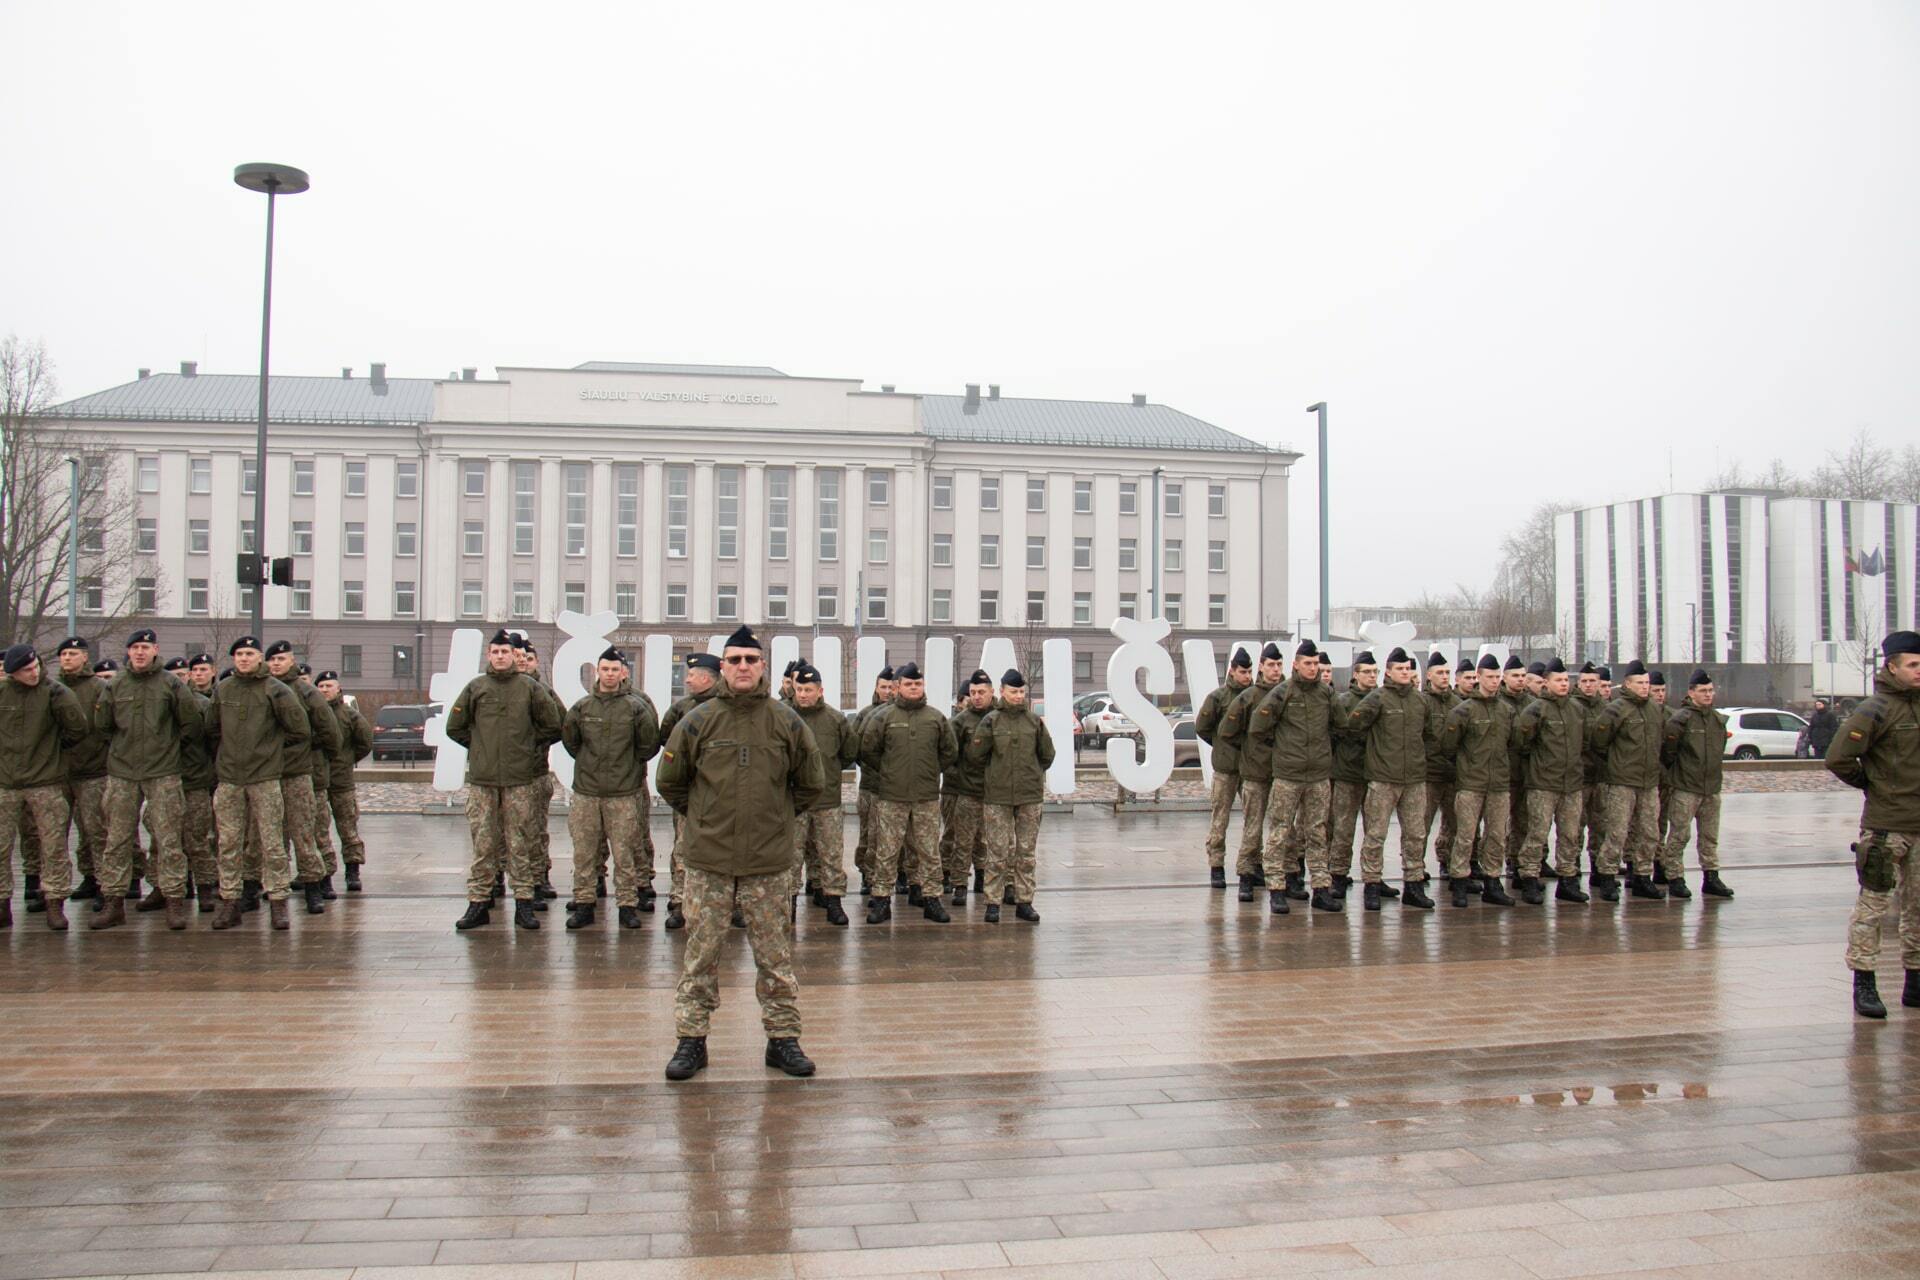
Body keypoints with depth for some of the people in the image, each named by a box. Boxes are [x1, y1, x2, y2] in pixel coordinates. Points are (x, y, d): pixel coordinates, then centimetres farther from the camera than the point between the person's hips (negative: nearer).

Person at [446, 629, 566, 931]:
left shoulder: (530, 687, 3)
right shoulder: (475, 687, 6)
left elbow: (552, 725, 9)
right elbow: (455, 727, 14)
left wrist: (531, 746, 9)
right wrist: (479, 747, 11)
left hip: (522, 779, -1)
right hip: (482, 778, 1)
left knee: (522, 843, 3)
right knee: (483, 844, 4)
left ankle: (524, 903, 9)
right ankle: (478, 903, 10)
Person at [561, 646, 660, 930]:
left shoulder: (636, 707, -3)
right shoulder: (581, 707, 4)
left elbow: (649, 744, 4)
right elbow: (569, 739, 18)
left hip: (625, 792, -2)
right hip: (586, 791, 3)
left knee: (625, 853, 1)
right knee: (584, 852, 7)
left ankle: (627, 905, 9)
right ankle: (584, 902, 16)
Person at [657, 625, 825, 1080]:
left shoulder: (786, 721, 0)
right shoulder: (698, 721, -1)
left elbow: (811, 784, 13)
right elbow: (670, 781, 12)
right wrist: (697, 814, 10)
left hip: (770, 859, 0)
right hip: (708, 858, 0)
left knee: (776, 955, 7)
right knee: (701, 952, 5)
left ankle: (783, 1038, 18)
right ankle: (691, 1038, 16)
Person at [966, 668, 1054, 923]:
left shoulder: (1034, 721, 5)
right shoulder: (991, 721, -3)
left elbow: (1047, 754, 16)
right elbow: (975, 753, 2)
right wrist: (996, 772, 9)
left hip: (1030, 796, 3)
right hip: (997, 797, -2)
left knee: (1026, 852, 7)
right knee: (998, 852, 0)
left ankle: (1024, 902, 13)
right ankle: (993, 902, 6)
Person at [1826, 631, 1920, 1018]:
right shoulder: (1875, 709, -12)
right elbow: (1838, 758, -18)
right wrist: (1871, 783, -4)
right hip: (1885, 824, -7)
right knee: (1873, 905, -3)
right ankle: (1863, 984, 3)